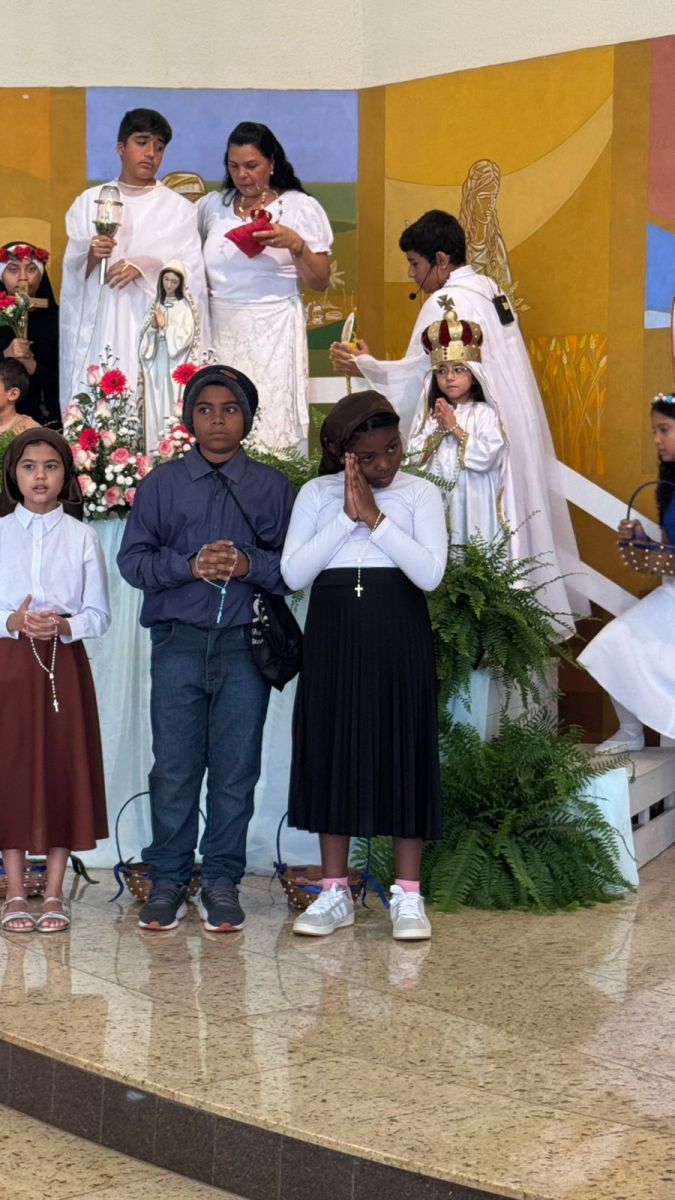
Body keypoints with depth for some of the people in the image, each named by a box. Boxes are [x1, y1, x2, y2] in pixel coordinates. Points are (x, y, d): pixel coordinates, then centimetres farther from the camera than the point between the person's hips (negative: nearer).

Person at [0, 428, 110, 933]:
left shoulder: (82, 537, 3)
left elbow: (100, 615, 2)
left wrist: (64, 624, -16)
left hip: (64, 661, 0)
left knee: (63, 771, 1)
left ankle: (55, 894, 9)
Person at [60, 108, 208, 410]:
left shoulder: (178, 208, 8)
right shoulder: (90, 202, 12)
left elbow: (192, 274, 1)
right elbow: (71, 269, 8)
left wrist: (146, 266, -14)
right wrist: (90, 256, -14)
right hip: (99, 326, 1)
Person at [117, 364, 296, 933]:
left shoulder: (273, 486, 9)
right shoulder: (162, 483, 9)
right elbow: (133, 559, 3)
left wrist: (249, 565, -14)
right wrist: (189, 565, -12)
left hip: (246, 646, 0)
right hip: (179, 644, 0)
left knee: (236, 769, 3)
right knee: (174, 767, 0)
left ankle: (222, 881, 13)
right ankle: (168, 880, 11)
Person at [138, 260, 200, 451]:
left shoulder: (185, 307, 1)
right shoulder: (157, 305, 14)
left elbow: (186, 336, -9)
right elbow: (145, 335, 11)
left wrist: (165, 326, -10)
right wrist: (153, 326, -8)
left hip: (175, 365, -4)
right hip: (155, 363, 4)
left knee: (171, 405, -9)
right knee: (154, 405, 1)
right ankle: (155, 450, 2)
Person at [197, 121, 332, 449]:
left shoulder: (300, 208, 3)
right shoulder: (212, 206, 13)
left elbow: (320, 283, 0)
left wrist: (295, 244, -14)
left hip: (273, 335, -3)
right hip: (220, 334, 3)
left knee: (273, 429, -7)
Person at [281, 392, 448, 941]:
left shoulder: (421, 494, 2)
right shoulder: (317, 494, 5)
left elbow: (430, 572, -11)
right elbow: (293, 573, -6)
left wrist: (376, 517, -13)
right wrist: (347, 516, -10)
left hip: (399, 634, -1)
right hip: (333, 633, 2)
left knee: (403, 749, 0)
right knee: (331, 750, 4)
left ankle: (408, 895, 7)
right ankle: (335, 892, 13)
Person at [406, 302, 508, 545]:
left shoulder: (484, 413, -2)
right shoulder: (428, 413, 9)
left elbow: (486, 457, -13)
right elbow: (413, 457, 3)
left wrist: (455, 427, -10)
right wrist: (438, 429, -7)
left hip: (471, 502, -3)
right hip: (434, 500, 3)